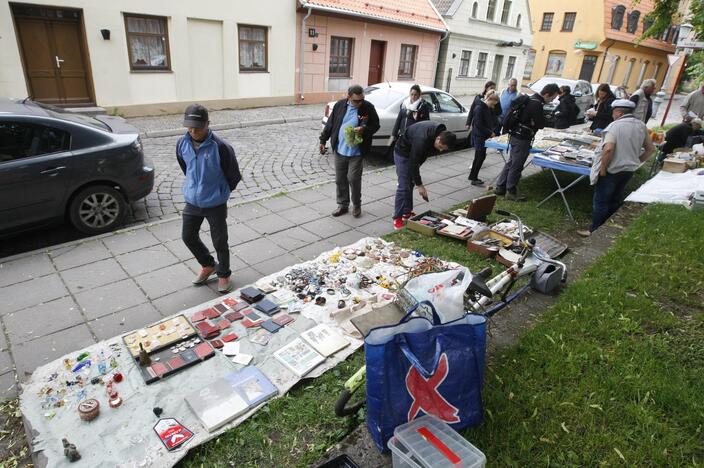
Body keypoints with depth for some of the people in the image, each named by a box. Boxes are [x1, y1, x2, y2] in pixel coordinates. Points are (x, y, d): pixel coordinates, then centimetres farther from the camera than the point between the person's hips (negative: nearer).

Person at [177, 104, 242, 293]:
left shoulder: (220, 147, -22)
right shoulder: (182, 144, -6)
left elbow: (234, 176, -10)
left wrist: (220, 193, 4)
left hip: (215, 204, -5)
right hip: (192, 201, 5)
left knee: (219, 242, 6)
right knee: (188, 236, 16)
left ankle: (224, 274, 31)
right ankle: (208, 265, 41)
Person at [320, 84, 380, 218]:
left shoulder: (368, 108, -7)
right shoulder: (339, 105, -1)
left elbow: (375, 125, 0)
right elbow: (330, 123, 8)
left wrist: (364, 130, -19)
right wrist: (323, 140, 11)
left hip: (356, 152, -3)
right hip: (339, 150, 3)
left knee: (353, 179, -2)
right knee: (340, 179, 9)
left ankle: (356, 205, 19)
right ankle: (343, 205, 25)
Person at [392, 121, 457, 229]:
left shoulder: (440, 131, -13)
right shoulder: (422, 139, -38)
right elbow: (413, 163, -30)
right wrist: (419, 185, -24)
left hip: (414, 153, 8)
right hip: (403, 153, -8)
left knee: (410, 184, 9)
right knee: (403, 186, -12)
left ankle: (407, 212, 19)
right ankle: (397, 218, -5)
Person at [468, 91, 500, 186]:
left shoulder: (489, 109, 12)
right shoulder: (479, 108, -15)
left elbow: (493, 122, 15)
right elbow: (479, 125, -19)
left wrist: (493, 131, -3)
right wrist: (490, 133, -16)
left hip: (484, 136, 9)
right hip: (478, 136, -9)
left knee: (479, 156, 13)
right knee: (481, 156, -8)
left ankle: (472, 176, 23)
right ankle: (474, 178, -2)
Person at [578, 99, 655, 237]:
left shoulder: (616, 125, -16)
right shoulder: (641, 125, 7)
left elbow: (608, 149, -29)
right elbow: (650, 149, 13)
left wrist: (602, 168, -19)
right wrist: (635, 162, 17)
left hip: (611, 170, -7)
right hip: (629, 169, 7)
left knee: (600, 202, 2)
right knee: (616, 200, 19)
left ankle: (594, 231, 9)